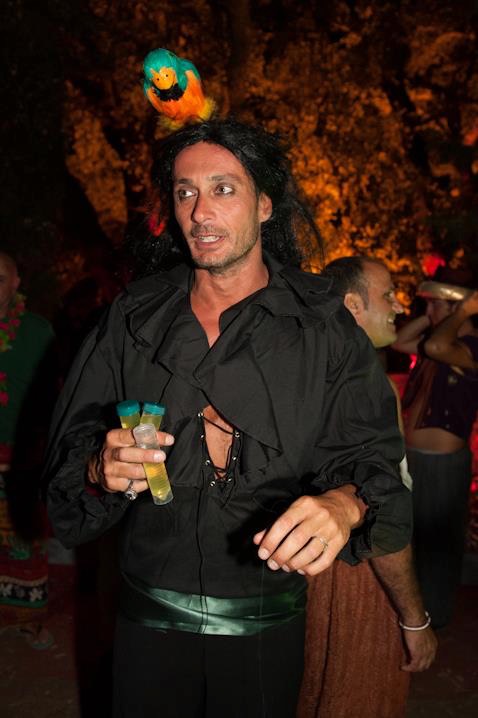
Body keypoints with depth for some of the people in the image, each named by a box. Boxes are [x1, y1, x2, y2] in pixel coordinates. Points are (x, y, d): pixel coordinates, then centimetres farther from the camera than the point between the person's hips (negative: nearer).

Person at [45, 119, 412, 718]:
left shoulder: (323, 328, -8)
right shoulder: (134, 319, -3)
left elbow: (371, 456, -12)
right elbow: (70, 452, -3)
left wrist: (345, 504, -34)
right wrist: (101, 471, -25)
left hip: (266, 627, -1)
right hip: (149, 619, 2)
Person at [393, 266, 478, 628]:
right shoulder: (443, 339, 6)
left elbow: (436, 347, -42)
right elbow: (399, 341, 14)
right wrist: (429, 317, 3)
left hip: (441, 462, -9)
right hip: (414, 456, 9)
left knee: (436, 540, 11)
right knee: (412, 535, 23)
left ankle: (434, 613, 31)